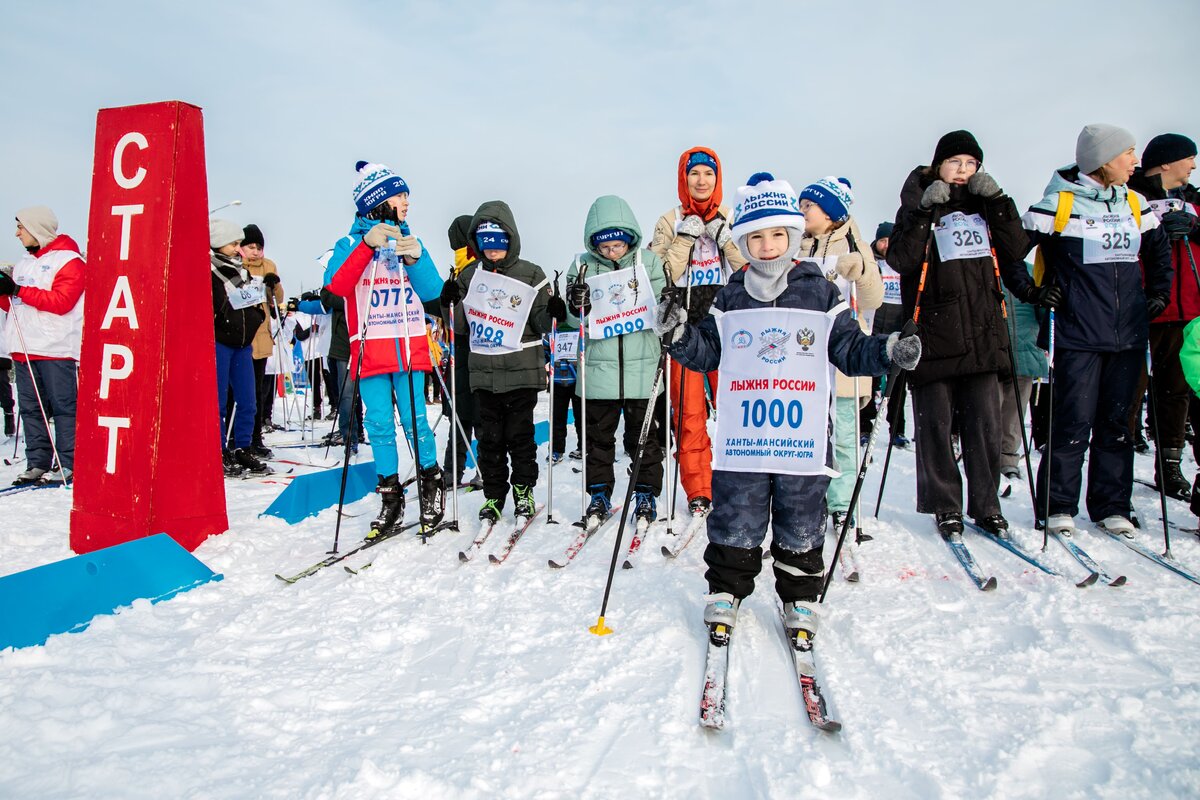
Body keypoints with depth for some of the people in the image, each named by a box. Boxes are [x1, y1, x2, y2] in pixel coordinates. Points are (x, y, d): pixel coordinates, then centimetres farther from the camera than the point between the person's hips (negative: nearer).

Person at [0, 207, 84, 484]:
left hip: (56, 348, -8)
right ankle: (38, 463, 11)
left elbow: (61, 301, -15)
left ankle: (68, 463, -2)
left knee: (63, 406, -5)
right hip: (23, 349, 8)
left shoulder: (68, 261, -3)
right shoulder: (23, 264, 21)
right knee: (31, 408, 7)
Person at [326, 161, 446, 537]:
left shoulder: (411, 242, 11)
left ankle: (431, 484, 14)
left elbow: (432, 290, 1)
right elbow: (335, 285, -15)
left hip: (410, 347, 1)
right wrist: (368, 245, -24)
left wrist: (414, 259, -17)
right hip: (370, 350, -1)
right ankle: (390, 497, 12)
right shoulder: (352, 243, 3)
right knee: (379, 424, 2)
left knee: (415, 420, -3)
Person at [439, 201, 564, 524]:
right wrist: (451, 303, -7)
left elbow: (540, 324, 1)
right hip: (483, 371, 3)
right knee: (489, 437, 6)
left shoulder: (530, 274, 1)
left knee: (520, 434, 3)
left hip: (522, 370, -3)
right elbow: (462, 325, 11)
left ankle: (524, 490, 19)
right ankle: (493, 496, 16)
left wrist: (552, 314, -20)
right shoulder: (469, 275, 9)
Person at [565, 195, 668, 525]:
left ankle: (646, 494, 22)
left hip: (642, 367, -1)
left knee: (643, 435, 9)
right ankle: (599, 494, 24)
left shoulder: (649, 261, 0)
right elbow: (575, 320, 3)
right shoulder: (583, 266, 2)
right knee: (598, 435, 10)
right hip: (599, 368, 1)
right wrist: (576, 306, -17)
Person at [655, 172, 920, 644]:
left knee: (800, 529, 11)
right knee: (734, 526, 8)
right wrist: (679, 335, -6)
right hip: (740, 437, 1)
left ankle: (799, 601, 28)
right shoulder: (730, 299, 8)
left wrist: (887, 351, -11)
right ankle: (725, 593, 25)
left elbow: (849, 349, 6)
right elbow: (707, 353, 12)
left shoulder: (820, 293, 5)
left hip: (804, 437, 0)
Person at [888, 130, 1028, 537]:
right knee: (935, 422, 1)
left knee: (984, 421, 6)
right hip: (934, 334, -3)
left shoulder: (984, 205, 16)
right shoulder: (918, 205, 4)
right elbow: (900, 260, -12)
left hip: (982, 333, 4)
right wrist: (925, 210, -17)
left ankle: (986, 504, 17)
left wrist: (998, 201, -2)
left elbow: (1016, 251, 5)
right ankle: (945, 506, 13)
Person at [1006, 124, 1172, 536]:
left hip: (1127, 333, 6)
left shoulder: (1134, 204, 13)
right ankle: (1058, 506, 5)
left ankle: (1112, 507, 17)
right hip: (1076, 334, -6)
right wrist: (1032, 292, -7)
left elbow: (1159, 250, 29)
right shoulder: (1059, 203, -6)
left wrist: (1158, 293, 20)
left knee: (1116, 422, 8)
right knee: (1075, 421, -6)